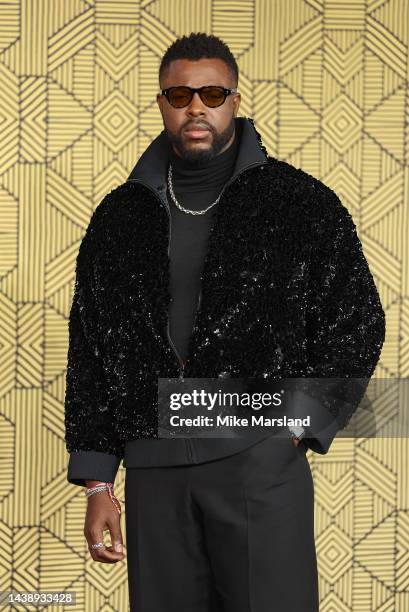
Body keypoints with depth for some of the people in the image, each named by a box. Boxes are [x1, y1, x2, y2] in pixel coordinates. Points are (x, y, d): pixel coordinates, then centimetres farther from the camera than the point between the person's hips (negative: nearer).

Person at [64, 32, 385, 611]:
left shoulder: (302, 203, 3)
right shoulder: (120, 217, 12)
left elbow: (357, 323, 5)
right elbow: (90, 354, 13)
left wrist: (299, 427, -4)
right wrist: (98, 483, 8)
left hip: (261, 460, -3)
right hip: (153, 471, 3)